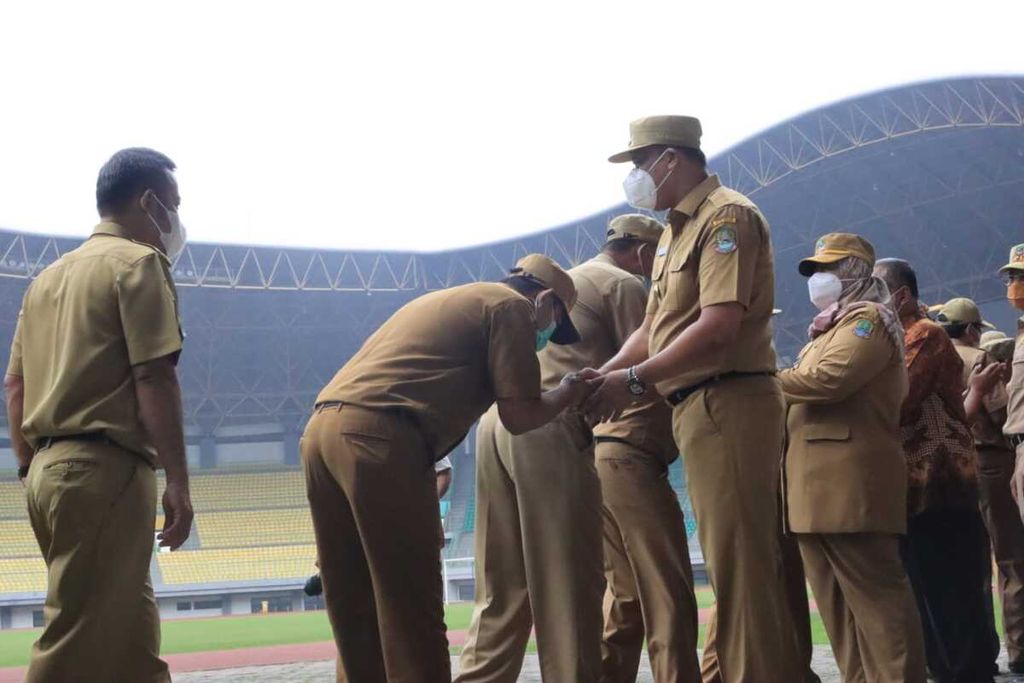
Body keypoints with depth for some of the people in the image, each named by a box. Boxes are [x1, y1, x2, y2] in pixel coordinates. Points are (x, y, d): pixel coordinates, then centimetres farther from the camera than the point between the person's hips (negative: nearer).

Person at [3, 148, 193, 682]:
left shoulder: (49, 277, 20)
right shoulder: (137, 263, -4)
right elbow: (154, 377, -14)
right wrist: (178, 481, -14)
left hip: (49, 470, 8)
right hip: (105, 470, -8)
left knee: (132, 633, 15)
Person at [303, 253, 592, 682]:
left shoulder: (445, 301, 33)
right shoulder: (512, 306, 6)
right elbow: (518, 416, 2)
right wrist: (569, 394, 18)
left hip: (322, 430, 9)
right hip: (377, 439, -9)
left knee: (358, 617, 13)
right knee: (411, 615, -4)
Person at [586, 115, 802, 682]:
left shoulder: (728, 216, -10)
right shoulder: (676, 229, 19)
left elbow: (719, 325, -21)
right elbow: (653, 329, 17)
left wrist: (635, 379, -18)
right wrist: (604, 375, 1)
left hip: (729, 403, -10)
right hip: (699, 406, 10)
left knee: (739, 563, -9)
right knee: (732, 562, 13)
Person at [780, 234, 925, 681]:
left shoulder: (867, 319, -1)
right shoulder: (828, 329, 30)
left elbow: (830, 378, -18)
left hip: (850, 481, -10)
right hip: (818, 484, 10)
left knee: (875, 596, -12)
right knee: (839, 604, 9)